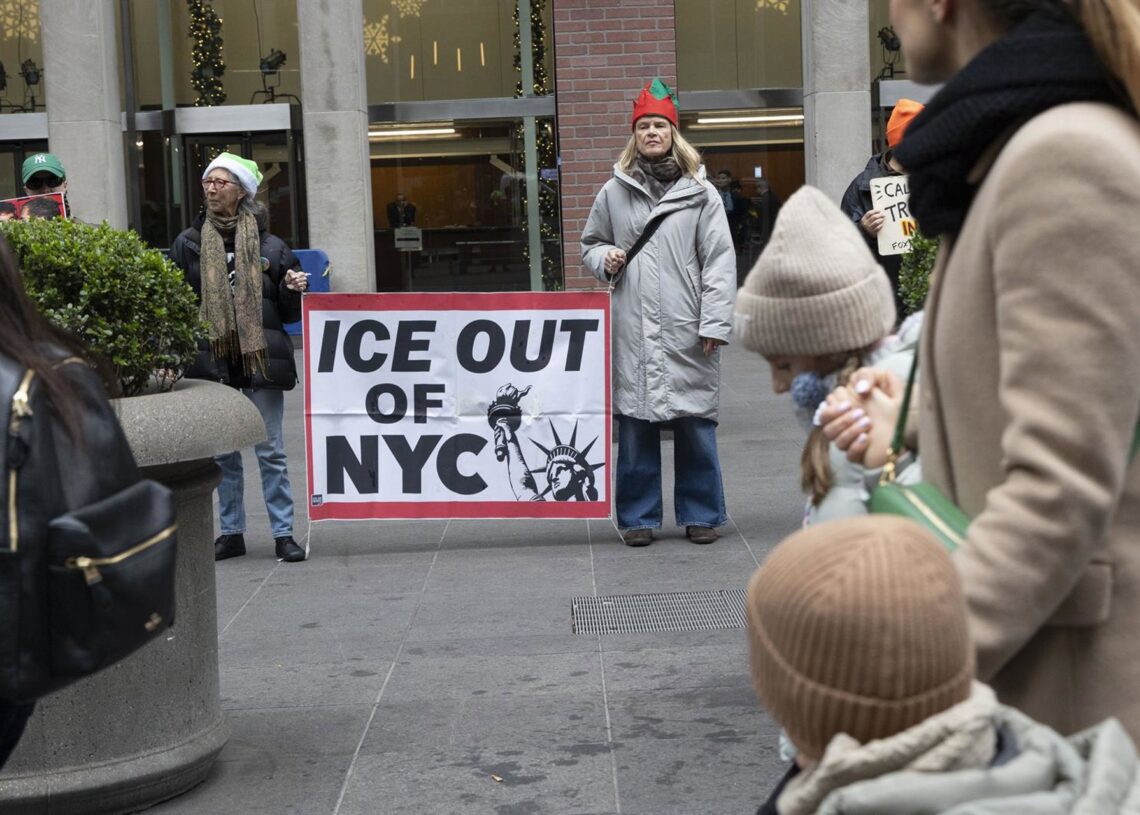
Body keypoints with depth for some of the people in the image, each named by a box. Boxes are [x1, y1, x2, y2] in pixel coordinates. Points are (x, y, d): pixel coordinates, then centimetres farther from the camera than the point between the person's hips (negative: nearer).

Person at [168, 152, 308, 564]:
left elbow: (289, 313, 10)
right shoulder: (189, 244, 6)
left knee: (271, 451, 1)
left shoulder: (270, 246, 4)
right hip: (212, 360, 2)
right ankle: (231, 533, 18)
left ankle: (283, 533, 6)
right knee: (222, 452, 9)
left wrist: (293, 290, -12)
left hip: (261, 359, -2)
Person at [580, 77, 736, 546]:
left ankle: (701, 514, 14)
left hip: (687, 331, -1)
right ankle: (638, 516, 14)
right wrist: (605, 259, -1)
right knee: (635, 423, 3)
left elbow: (719, 260, 1)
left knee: (696, 426, 2)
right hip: (633, 331, 2)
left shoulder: (700, 193, 4)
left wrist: (715, 323, -7)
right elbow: (590, 243, 23)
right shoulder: (613, 192, 11)